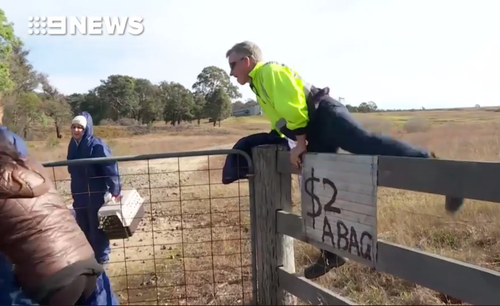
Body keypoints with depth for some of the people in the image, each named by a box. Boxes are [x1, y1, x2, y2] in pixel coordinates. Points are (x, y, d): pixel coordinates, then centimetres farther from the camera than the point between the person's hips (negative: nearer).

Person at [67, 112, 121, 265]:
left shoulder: (97, 145, -16)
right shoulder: (73, 146, 5)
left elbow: (111, 168, -18)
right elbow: (72, 171, 16)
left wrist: (114, 192, -23)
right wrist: (74, 195, 19)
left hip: (97, 197, -7)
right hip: (80, 198, 7)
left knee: (98, 232, 5)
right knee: (84, 232, 17)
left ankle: (101, 261, 20)